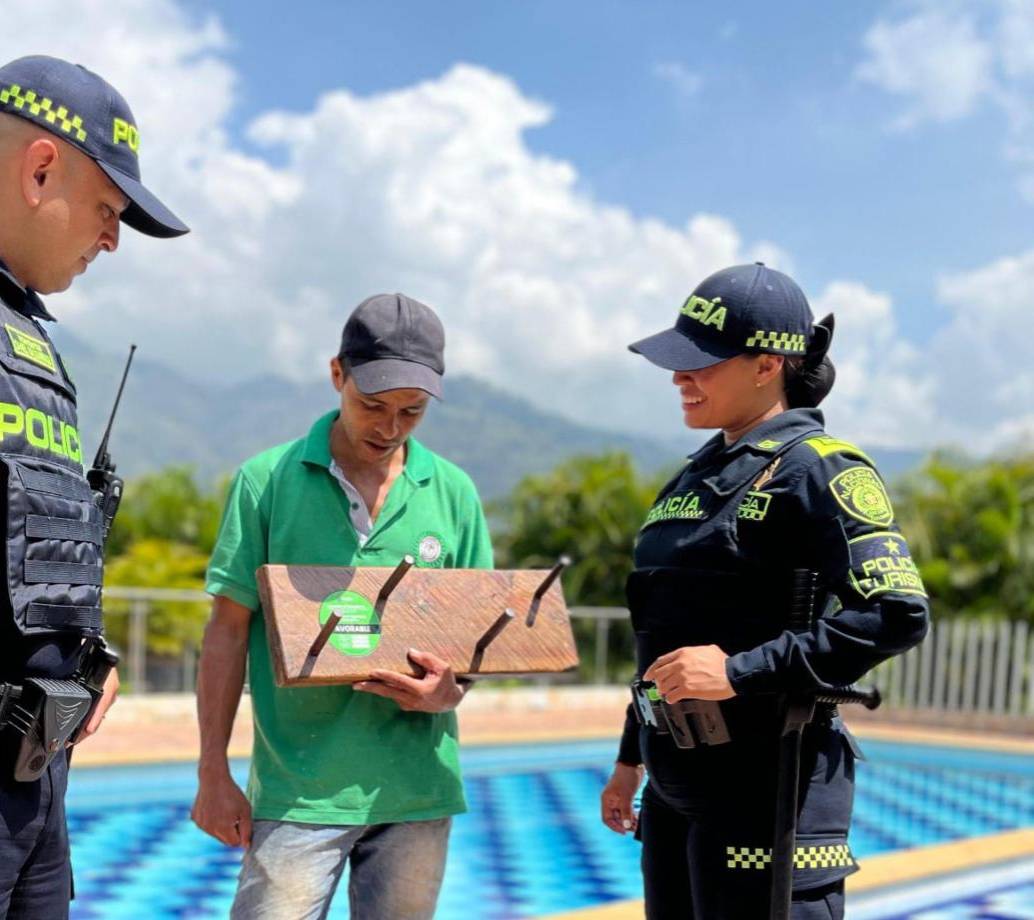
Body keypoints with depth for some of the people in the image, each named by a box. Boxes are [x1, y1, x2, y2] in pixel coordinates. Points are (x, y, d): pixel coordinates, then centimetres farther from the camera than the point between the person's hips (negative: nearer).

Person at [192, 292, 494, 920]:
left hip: (418, 788, 3)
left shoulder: (453, 493, 5)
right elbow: (229, 631, 0)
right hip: (298, 789, -2)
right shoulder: (268, 480, -2)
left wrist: (450, 693, -12)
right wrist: (213, 772, -2)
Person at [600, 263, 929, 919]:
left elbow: (898, 615, -21)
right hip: (675, 789, 8)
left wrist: (741, 673, -23)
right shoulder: (700, 472, 14)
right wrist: (632, 757, 22)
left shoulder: (819, 469, -11)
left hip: (767, 791, -8)